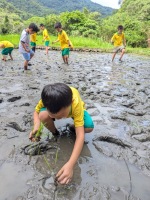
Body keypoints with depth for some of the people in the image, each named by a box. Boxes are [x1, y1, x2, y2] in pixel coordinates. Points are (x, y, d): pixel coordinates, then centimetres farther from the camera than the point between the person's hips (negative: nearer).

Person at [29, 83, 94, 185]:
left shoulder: (76, 104, -43)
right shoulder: (47, 98, -37)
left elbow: (80, 135, -45)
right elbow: (36, 111, -17)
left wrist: (70, 164, -56)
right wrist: (36, 126, -40)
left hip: (74, 109, -1)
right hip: (53, 107, 2)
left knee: (89, 128, -29)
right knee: (43, 116, -32)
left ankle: (74, 127, 7)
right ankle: (54, 133, 1)